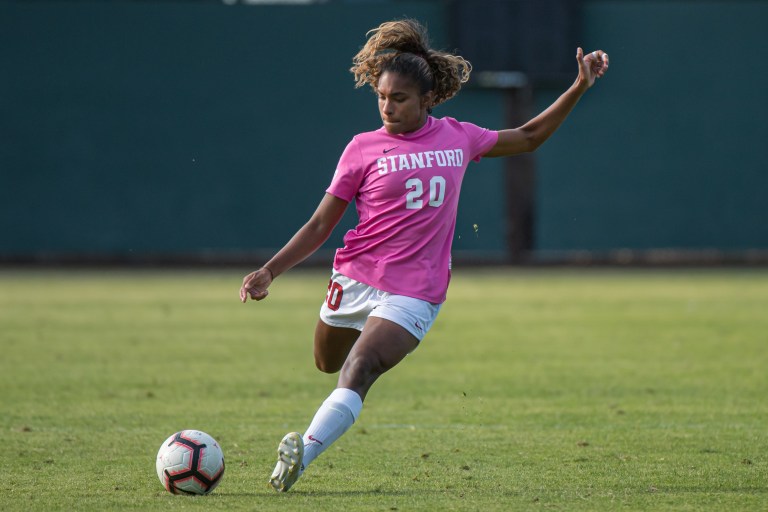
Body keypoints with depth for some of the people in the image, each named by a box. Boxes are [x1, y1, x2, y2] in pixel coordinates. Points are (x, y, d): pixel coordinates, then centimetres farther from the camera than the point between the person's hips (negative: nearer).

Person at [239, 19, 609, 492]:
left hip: (416, 290, -2)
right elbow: (320, 226, 1)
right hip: (355, 278, 2)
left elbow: (528, 137, 23)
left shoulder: (457, 138, 6)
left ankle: (301, 456, -33)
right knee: (328, 365, 17)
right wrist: (270, 271, -10)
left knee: (357, 373, -22)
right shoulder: (364, 148, 0)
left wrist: (580, 88, 17)